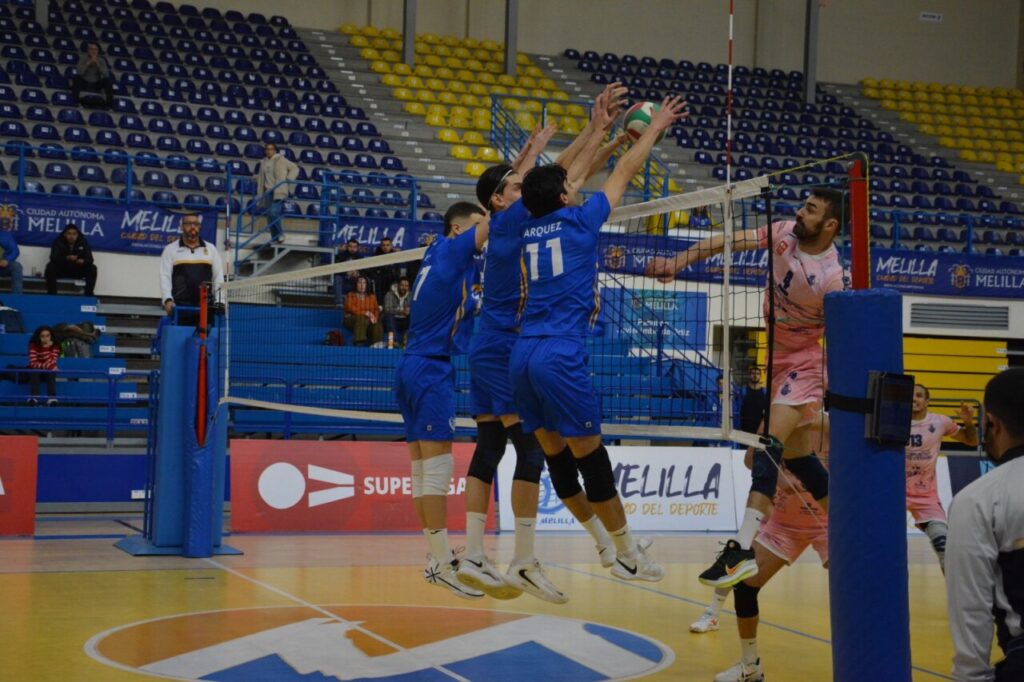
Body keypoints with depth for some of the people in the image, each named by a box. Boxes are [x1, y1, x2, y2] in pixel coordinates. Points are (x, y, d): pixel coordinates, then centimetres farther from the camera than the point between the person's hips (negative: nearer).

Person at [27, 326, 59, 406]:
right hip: (35, 372, -1)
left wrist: (46, 348, -34)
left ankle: (52, 398, -45)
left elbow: (50, 364, -27)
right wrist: (47, 366, -31)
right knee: (34, 370, -34)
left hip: (48, 372, 1)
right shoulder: (33, 345, -16)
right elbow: (33, 364, -25)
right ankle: (33, 398, -46)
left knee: (51, 373, -32)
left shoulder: (55, 346, -14)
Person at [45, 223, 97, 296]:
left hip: (77, 271, 1)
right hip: (62, 270, -1)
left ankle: (89, 295, -19)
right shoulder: (59, 242, -11)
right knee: (50, 267, -30)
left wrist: (83, 261, -38)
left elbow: (90, 259, -12)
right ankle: (51, 295, -24)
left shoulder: (83, 242, -7)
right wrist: (67, 258, -43)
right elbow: (53, 258, -24)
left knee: (92, 268, -24)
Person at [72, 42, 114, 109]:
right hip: (85, 83, -1)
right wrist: (89, 62, -29)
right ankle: (75, 100, -20)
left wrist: (97, 63, -27)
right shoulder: (84, 58, -12)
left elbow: (106, 75, -20)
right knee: (76, 77, -29)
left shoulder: (101, 60, -8)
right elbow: (79, 72, -25)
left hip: (97, 84, 1)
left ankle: (109, 103, -15)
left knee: (108, 80, -24)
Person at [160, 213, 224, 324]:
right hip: (180, 306, -2)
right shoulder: (170, 249, 10)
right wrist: (167, 300, -13)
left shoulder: (211, 249, 15)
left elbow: (218, 278, 13)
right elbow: (165, 278, 2)